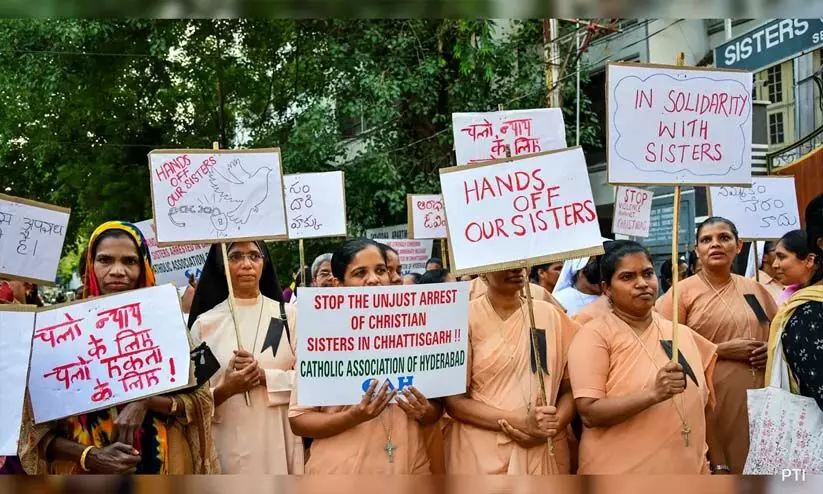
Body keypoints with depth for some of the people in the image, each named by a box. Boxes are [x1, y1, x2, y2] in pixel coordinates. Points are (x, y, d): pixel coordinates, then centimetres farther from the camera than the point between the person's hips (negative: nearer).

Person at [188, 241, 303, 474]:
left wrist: (264, 375, -12)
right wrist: (225, 390, -14)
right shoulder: (205, 323, 3)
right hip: (228, 443, 0)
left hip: (279, 438, 1)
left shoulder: (288, 315, 5)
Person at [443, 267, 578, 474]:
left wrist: (549, 428, -12)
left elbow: (571, 389, 6)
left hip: (545, 455, 3)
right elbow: (454, 401, -9)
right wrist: (523, 422, -18)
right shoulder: (465, 318, -6)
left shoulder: (551, 315, 4)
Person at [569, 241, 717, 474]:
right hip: (620, 473, -5)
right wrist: (654, 393, -26)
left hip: (686, 470, 5)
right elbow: (590, 413, -17)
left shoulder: (682, 334, 7)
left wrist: (702, 466, 12)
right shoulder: (595, 335, -10)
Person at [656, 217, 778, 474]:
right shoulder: (682, 292, -4)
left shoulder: (754, 289, 11)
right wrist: (722, 350, -15)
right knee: (714, 468, -3)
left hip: (758, 400, 5)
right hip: (710, 400, -4)